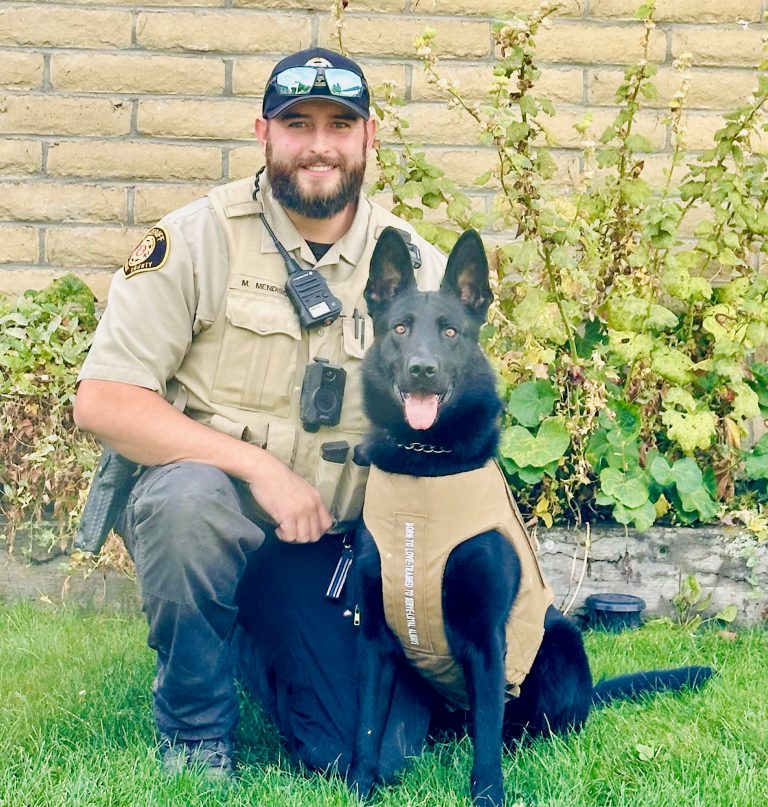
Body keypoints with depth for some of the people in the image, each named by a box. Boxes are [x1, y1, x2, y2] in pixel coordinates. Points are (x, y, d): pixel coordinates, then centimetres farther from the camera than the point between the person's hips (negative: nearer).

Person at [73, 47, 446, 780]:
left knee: (377, 752, -10)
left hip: (326, 542, 3)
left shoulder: (415, 266, 1)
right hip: (199, 510, -3)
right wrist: (258, 466, -24)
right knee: (190, 497, -38)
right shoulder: (197, 239, -10)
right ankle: (193, 732, -11)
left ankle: (252, 642, 24)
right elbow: (102, 401, -16)